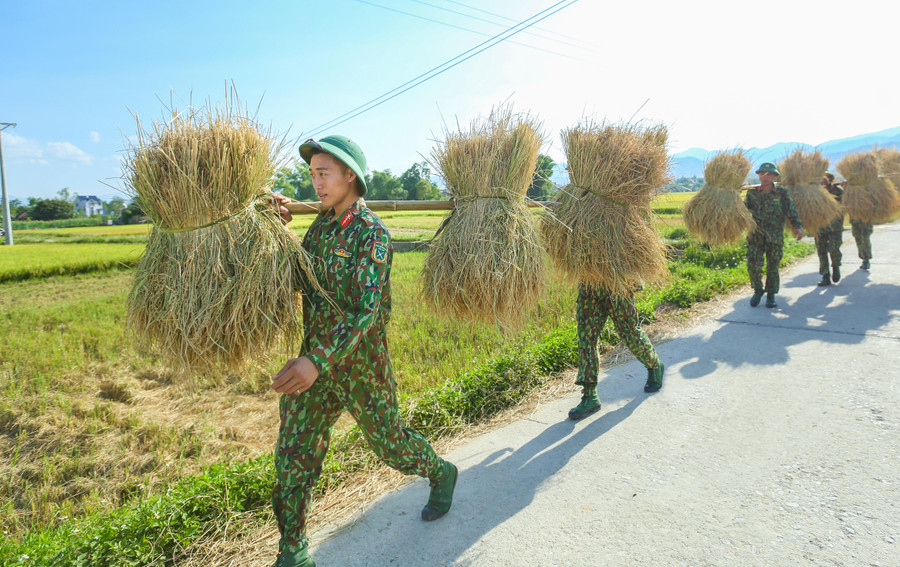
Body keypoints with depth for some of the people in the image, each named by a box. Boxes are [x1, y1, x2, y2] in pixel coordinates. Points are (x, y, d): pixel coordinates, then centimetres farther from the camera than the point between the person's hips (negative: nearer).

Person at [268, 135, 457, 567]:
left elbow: (365, 310, -26)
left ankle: (441, 475, 45)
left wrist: (318, 361, -36)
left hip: (360, 364, -6)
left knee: (389, 443, 13)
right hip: (314, 359, 6)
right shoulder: (321, 225, 6)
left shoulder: (372, 233, -17)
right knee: (293, 455, 6)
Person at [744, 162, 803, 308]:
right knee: (753, 264, -11)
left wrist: (798, 227, -17)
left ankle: (771, 296, 20)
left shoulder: (782, 194, 1)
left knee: (773, 267, 6)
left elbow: (791, 212, -4)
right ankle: (758, 290, 12)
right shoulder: (752, 193, 4)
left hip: (775, 238, 0)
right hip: (756, 236, 0)